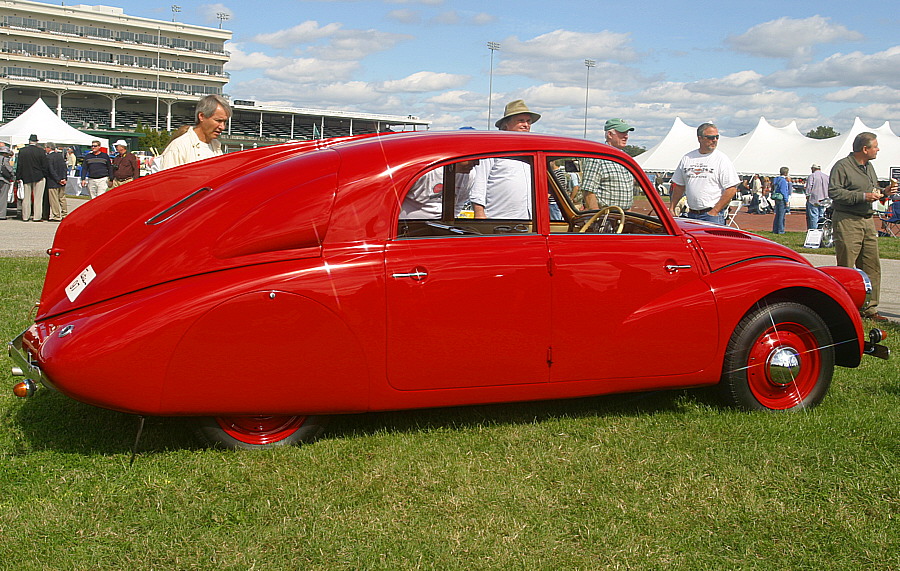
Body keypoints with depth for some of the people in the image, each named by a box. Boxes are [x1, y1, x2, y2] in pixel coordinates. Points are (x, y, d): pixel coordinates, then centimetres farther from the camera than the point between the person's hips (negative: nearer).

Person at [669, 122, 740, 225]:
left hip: (712, 216, -4)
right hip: (691, 215, 4)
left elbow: (731, 189, -6)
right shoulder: (687, 158, 12)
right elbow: (679, 186, 19)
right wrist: (671, 209, 11)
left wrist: (714, 211, -11)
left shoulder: (722, 159, -1)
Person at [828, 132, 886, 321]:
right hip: (847, 222, -8)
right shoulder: (842, 167, -9)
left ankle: (870, 309, 13)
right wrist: (863, 196, -20)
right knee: (846, 268, -6)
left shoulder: (869, 167, 19)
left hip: (867, 221, 8)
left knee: (872, 266, 7)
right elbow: (834, 192, -18)